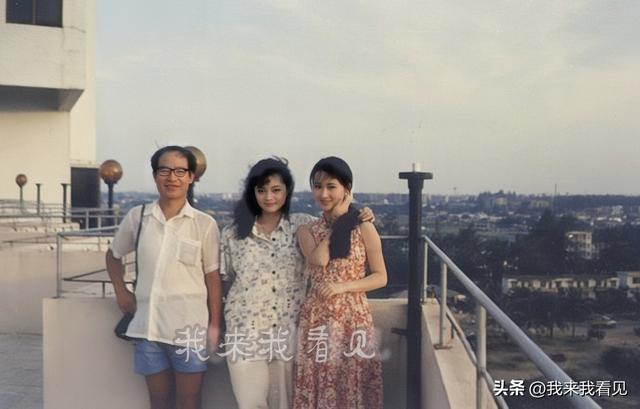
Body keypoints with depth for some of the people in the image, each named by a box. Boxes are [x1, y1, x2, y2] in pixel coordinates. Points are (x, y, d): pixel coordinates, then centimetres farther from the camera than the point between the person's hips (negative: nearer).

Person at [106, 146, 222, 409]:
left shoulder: (205, 224, -5)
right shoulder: (137, 217, 2)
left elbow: (212, 277, -1)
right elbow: (114, 255, 19)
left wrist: (214, 325, -2)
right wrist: (121, 292, 8)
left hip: (190, 327, -2)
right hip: (147, 325, 3)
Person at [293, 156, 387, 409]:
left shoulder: (364, 229, -1)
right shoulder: (306, 231, 5)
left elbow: (381, 277, -1)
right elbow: (319, 260, -15)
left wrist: (342, 286, -14)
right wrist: (337, 221, -6)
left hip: (353, 316, -1)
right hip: (317, 318, 2)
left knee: (353, 386, 4)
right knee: (317, 387, 5)